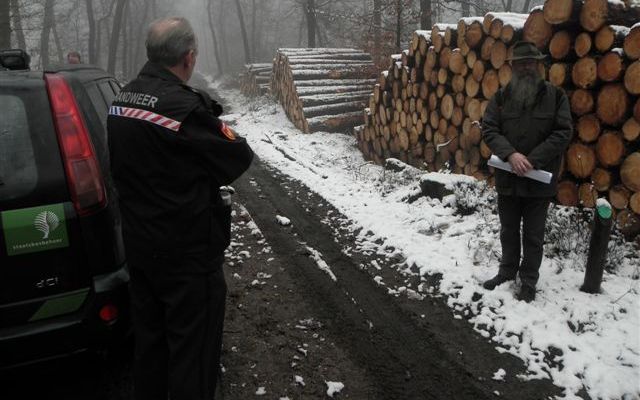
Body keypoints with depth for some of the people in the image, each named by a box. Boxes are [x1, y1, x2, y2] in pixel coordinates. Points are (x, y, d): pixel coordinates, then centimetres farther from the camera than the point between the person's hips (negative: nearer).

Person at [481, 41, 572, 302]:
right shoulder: (501, 97, 2)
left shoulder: (555, 95, -3)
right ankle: (507, 271, 36)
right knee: (508, 231, 17)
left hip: (539, 181, -2)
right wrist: (510, 154, -21)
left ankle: (529, 281, 24)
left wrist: (533, 160, -19)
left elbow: (563, 133, -9)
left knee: (533, 235, 9)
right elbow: (489, 129, -5)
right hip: (507, 179, 2)